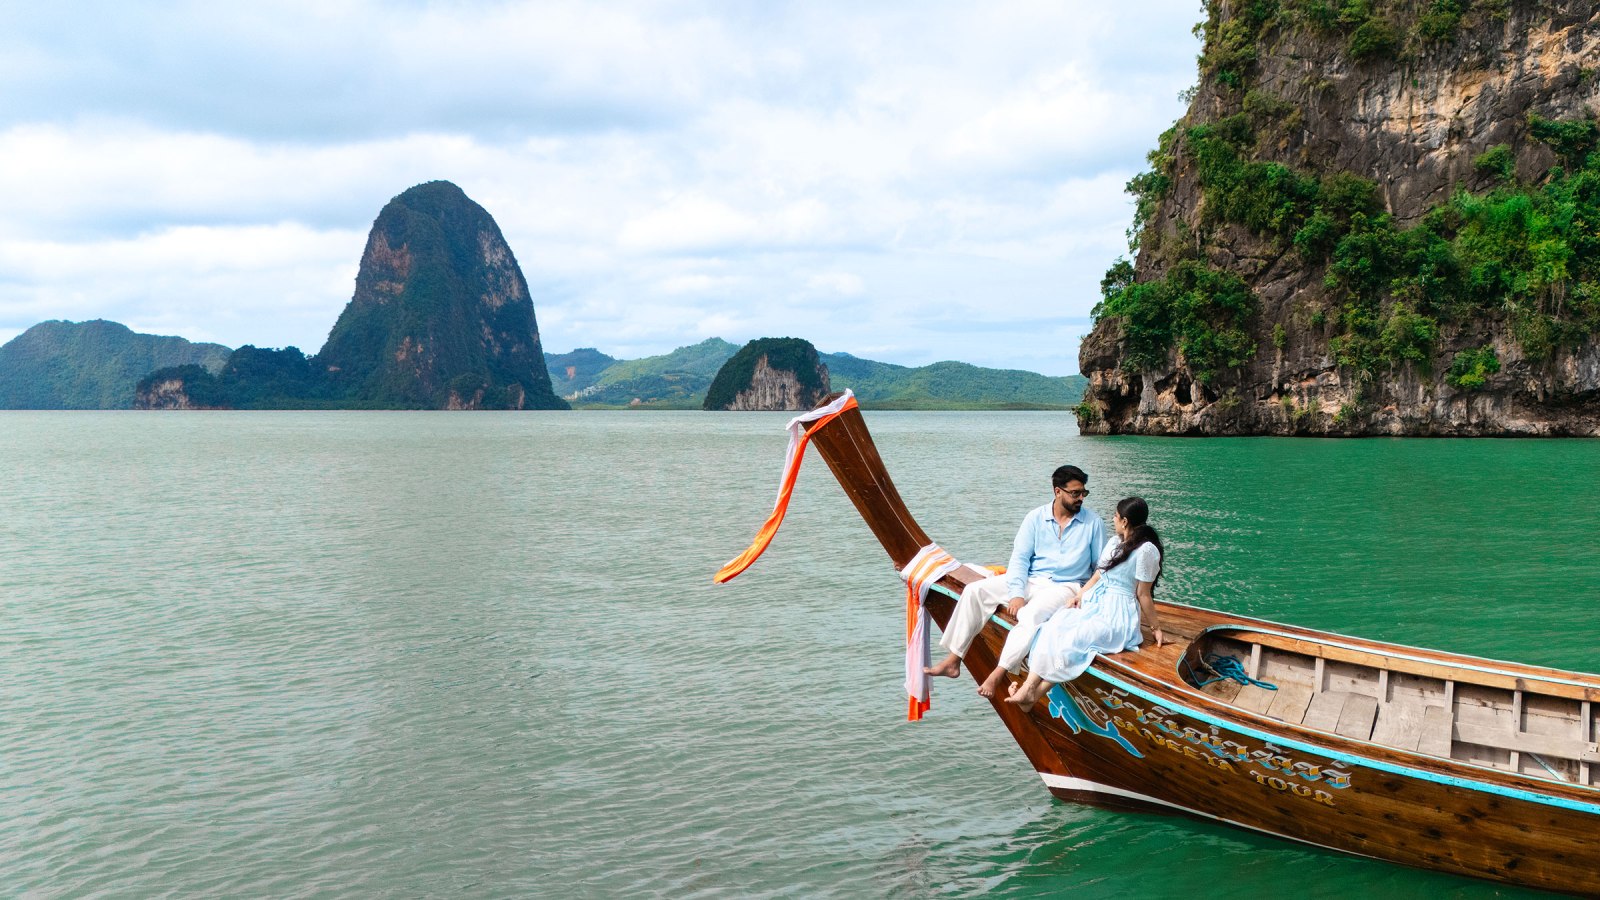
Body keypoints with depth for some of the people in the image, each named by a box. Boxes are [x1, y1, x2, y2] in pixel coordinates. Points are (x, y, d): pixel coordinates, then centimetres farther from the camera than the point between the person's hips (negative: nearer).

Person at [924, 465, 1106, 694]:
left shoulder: (1094, 523, 2)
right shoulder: (1035, 518, 5)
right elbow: (1020, 558, 0)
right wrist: (1017, 594, -14)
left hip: (1065, 587, -4)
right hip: (1029, 580, 4)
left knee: (1031, 614, -36)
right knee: (975, 591, -12)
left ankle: (997, 675, -32)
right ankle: (953, 660, -11)